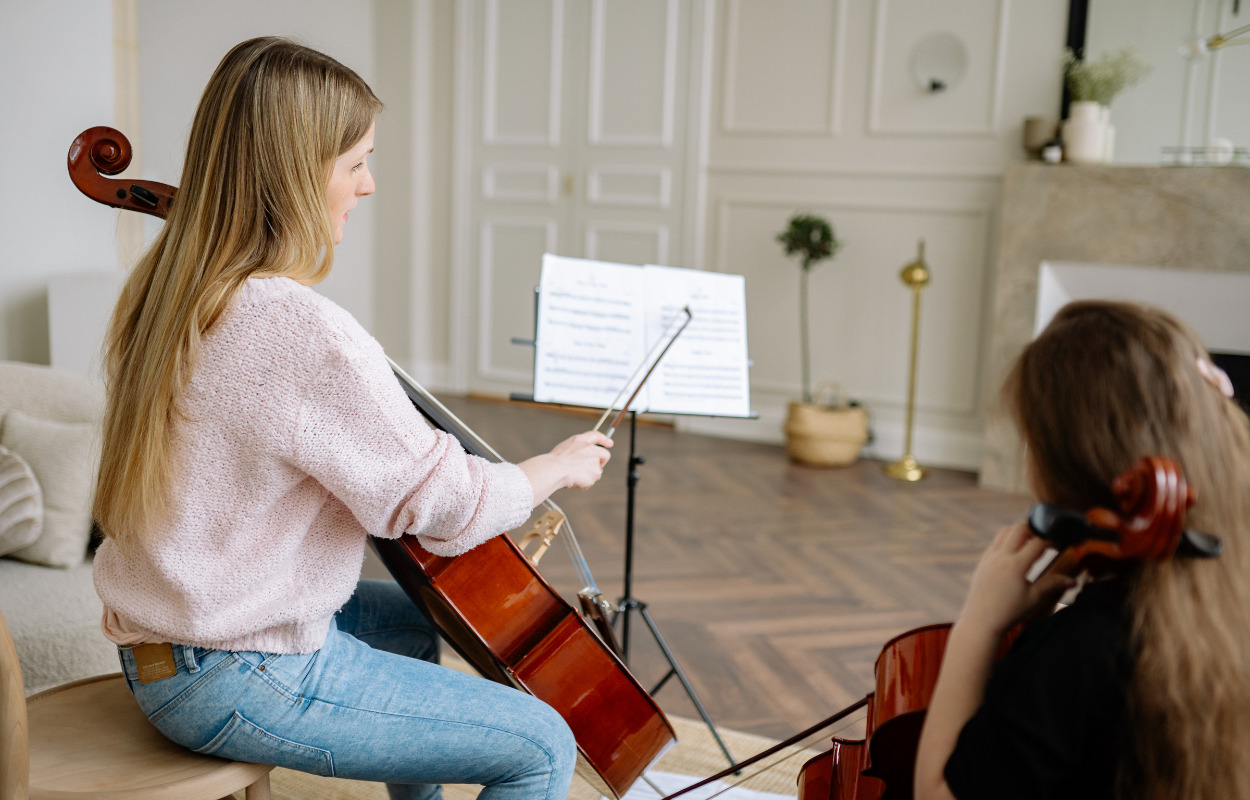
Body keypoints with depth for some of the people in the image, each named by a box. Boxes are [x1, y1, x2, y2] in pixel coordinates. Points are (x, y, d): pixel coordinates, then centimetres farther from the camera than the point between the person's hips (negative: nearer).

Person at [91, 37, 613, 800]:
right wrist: (561, 464, -4)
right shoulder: (301, 329, -29)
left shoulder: (166, 288, 1)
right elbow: (447, 505, -20)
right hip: (236, 684, -10)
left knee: (414, 615, 32)